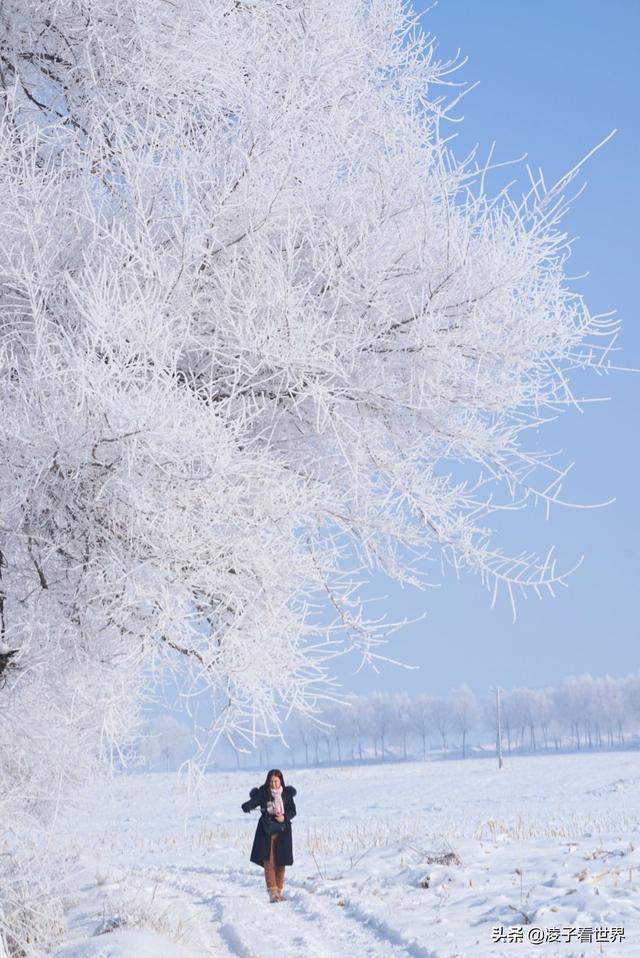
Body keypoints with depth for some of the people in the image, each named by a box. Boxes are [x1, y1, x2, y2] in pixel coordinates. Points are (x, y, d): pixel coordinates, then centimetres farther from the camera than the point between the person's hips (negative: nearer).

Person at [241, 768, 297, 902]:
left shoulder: (287, 794, 1)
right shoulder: (263, 793, -4)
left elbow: (293, 811, 5)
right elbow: (254, 801, -18)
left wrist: (284, 817, -14)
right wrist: (246, 806, -40)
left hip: (282, 831, 2)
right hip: (266, 831, -2)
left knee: (281, 862, 6)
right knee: (269, 862, -9)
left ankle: (278, 891, 17)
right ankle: (272, 892, -10)